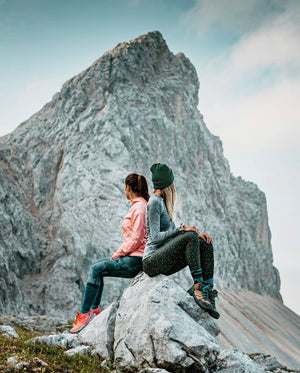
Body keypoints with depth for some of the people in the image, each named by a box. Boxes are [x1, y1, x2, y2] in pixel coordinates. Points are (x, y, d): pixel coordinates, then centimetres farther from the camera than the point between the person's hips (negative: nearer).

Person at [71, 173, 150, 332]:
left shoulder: (139, 207, -13)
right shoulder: (138, 206, 18)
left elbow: (136, 239, -20)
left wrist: (119, 253, -11)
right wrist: (120, 250, 11)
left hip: (135, 260, -10)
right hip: (132, 256, 10)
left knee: (96, 269, -13)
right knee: (96, 267, 10)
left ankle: (84, 314, -8)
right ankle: (95, 309, 9)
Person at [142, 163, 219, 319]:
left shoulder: (162, 201, 18)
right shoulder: (155, 202, -11)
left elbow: (171, 231, 21)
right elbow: (155, 237, -18)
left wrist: (196, 233, 6)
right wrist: (182, 229, -21)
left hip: (164, 262, 9)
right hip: (152, 261, -9)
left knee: (205, 244, -4)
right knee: (190, 238, -27)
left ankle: (208, 290, -14)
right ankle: (197, 286, -28)